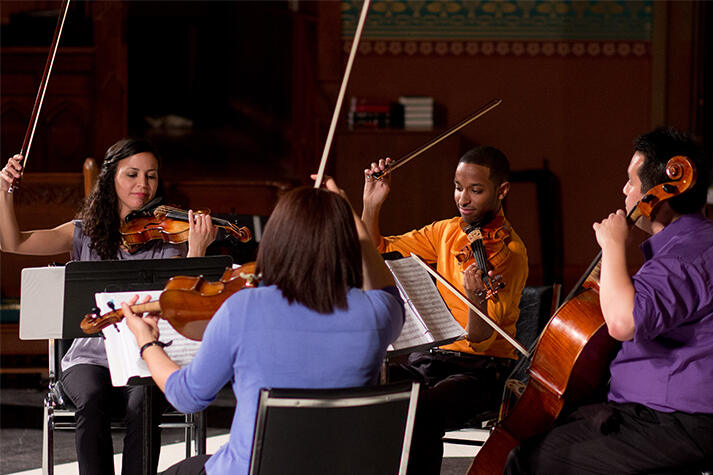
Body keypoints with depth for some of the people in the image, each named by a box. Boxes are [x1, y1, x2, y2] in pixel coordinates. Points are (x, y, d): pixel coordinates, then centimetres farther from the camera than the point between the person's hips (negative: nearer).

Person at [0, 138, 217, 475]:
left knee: (142, 403, -33)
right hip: (91, 359, 1)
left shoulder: (168, 240, 3)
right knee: (92, 400, -32)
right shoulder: (85, 235, 9)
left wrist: (196, 250, -27)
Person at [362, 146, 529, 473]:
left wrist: (477, 299, -39)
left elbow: (481, 341, -19)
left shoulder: (508, 253, -12)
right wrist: (371, 205, 0)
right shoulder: (447, 232, 9)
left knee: (421, 413, -35)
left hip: (482, 370, -6)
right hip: (431, 357, 6)